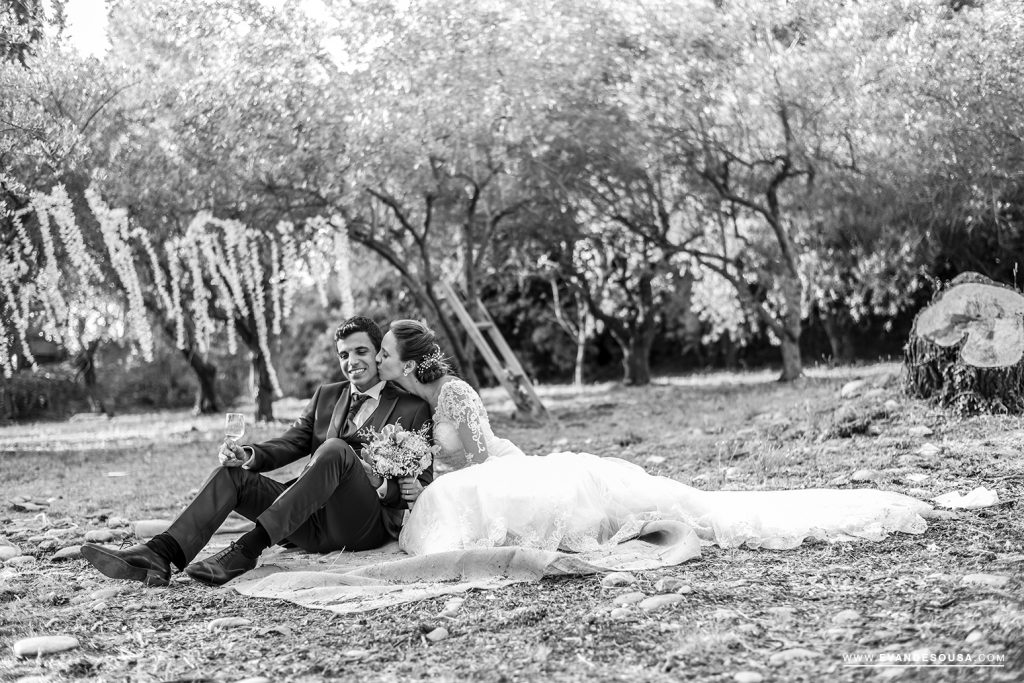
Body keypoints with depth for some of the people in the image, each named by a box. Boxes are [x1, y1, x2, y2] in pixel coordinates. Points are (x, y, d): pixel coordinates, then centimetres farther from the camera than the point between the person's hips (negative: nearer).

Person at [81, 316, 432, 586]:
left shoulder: (413, 409, 7)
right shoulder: (327, 396, 23)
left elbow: (422, 486, 2)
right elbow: (290, 443, 11)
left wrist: (383, 486, -19)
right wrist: (249, 455, -10)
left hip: (369, 525, -5)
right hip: (312, 525, 5)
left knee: (335, 449, -31)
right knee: (231, 471, -13)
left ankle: (248, 549, -39)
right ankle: (161, 554, -34)